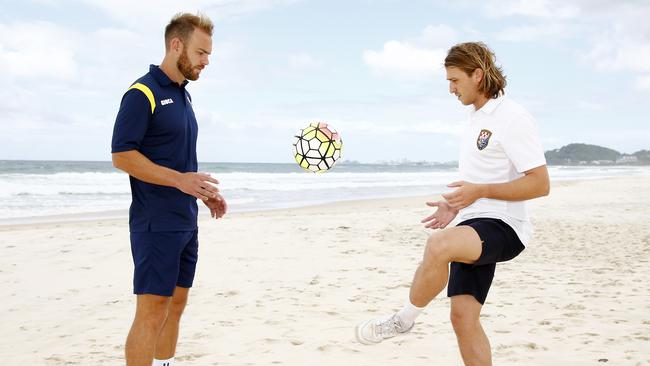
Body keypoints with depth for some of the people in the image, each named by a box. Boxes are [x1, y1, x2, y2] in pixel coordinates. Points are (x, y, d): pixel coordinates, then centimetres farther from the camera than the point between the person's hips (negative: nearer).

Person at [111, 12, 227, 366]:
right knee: (153, 311, -8)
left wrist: (206, 192, 15)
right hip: (156, 224, -9)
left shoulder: (183, 95, 16)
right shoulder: (142, 93, -12)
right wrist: (180, 180, -23)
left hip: (186, 222, 9)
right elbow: (121, 155, -17)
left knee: (176, 304, 13)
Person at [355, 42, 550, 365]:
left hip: (501, 228, -9)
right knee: (463, 318, 1)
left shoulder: (512, 118, -10)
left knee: (438, 245, -35)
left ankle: (405, 318, -14)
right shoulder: (477, 118, 19)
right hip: (472, 226, 9)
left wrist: (479, 191, -21)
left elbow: (540, 184, -16)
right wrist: (457, 206, 14)